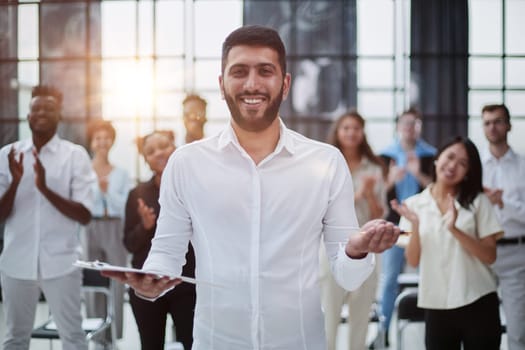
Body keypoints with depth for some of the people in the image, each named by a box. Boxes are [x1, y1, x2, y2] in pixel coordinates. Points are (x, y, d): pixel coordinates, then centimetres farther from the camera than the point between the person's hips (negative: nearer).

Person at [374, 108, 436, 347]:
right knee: (389, 277, 1)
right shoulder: (386, 156, 8)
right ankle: (383, 330, 8)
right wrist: (391, 179, -14)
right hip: (394, 223, 0)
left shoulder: (431, 156, 5)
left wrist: (418, 174, -15)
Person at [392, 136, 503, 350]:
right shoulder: (415, 204, 3)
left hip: (478, 303, -1)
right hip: (436, 306, 1)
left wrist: (454, 229, -19)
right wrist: (415, 226, -16)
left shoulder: (478, 201, 0)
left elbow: (490, 256, -6)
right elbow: (413, 261, 1)